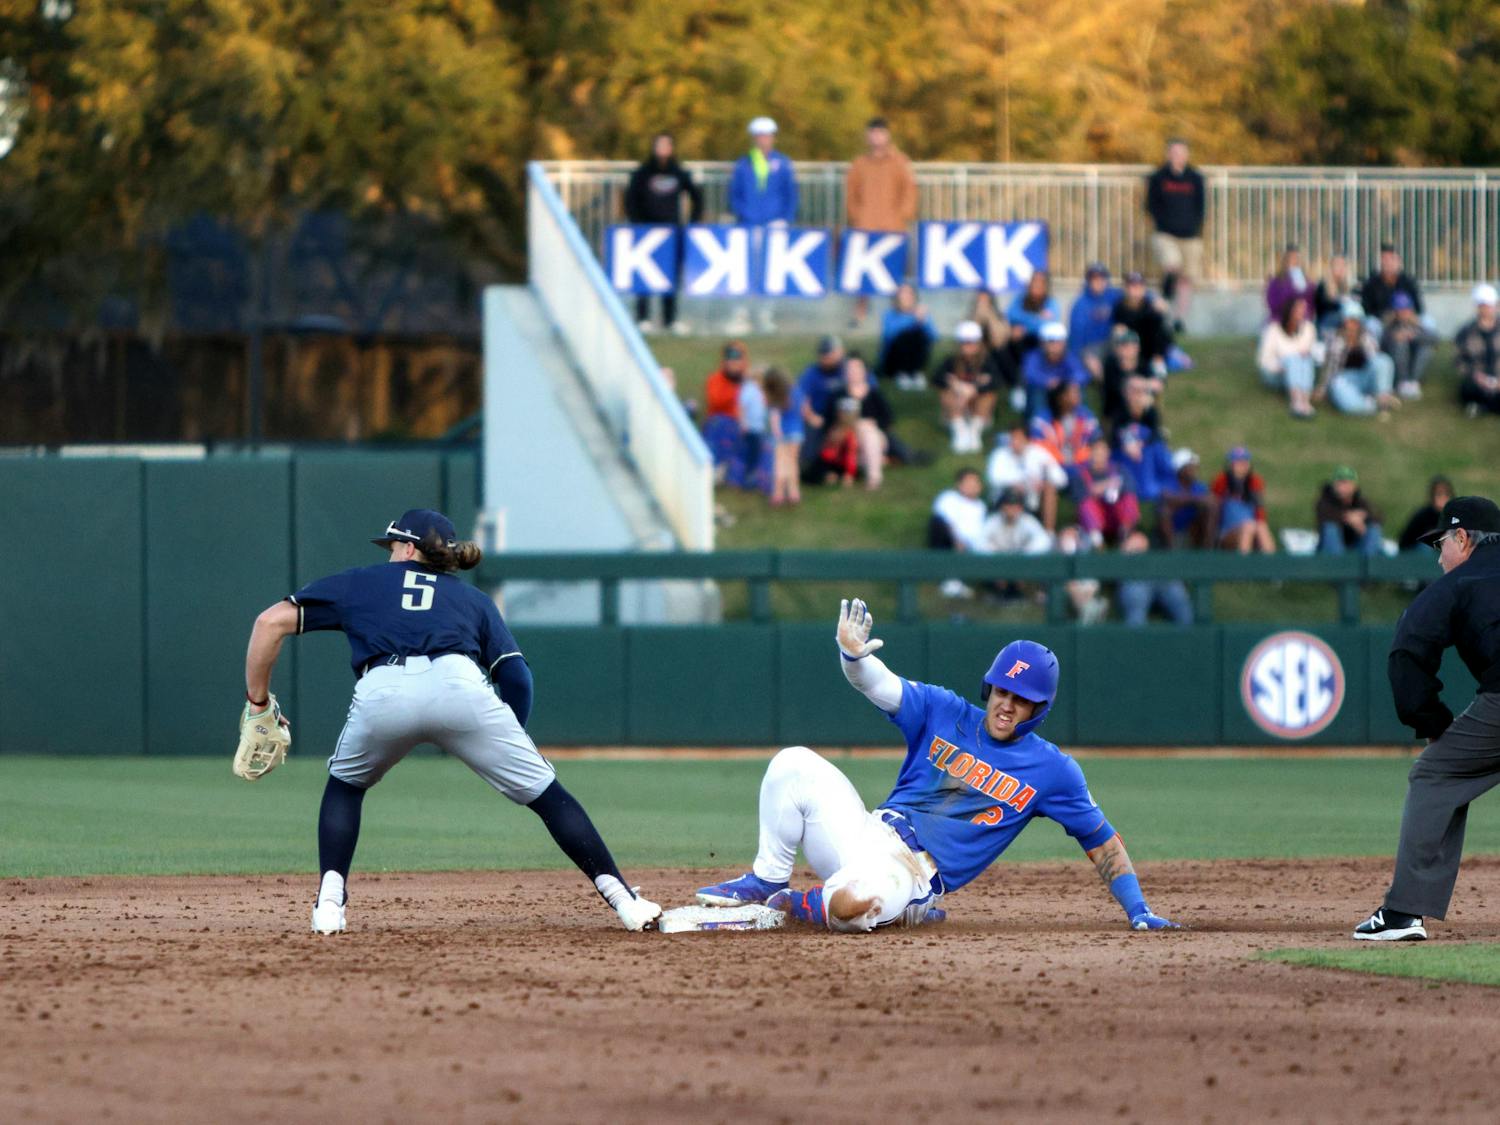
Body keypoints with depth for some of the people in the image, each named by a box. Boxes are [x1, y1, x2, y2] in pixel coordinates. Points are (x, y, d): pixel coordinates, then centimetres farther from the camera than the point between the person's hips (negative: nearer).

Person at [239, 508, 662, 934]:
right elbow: (516, 675, 19)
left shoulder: (358, 583, 33)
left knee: (345, 784, 29)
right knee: (544, 792, 12)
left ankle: (330, 900, 13)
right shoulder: (473, 599, 35)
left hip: (381, 693, 0)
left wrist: (259, 703, 30)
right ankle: (620, 897, 1)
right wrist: (508, 749, 28)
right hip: (460, 687, 0)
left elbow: (271, 622, 24)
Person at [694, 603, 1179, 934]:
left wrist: (1139, 912, -4)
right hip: (869, 838, 3)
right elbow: (878, 684, -5)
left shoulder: (1052, 771, 2)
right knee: (795, 763, -19)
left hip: (914, 874, -3)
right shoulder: (943, 713, 8)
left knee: (851, 904, -39)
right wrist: (853, 656, -30)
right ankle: (767, 879, -2)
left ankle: (800, 905, -1)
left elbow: (1101, 841, 5)